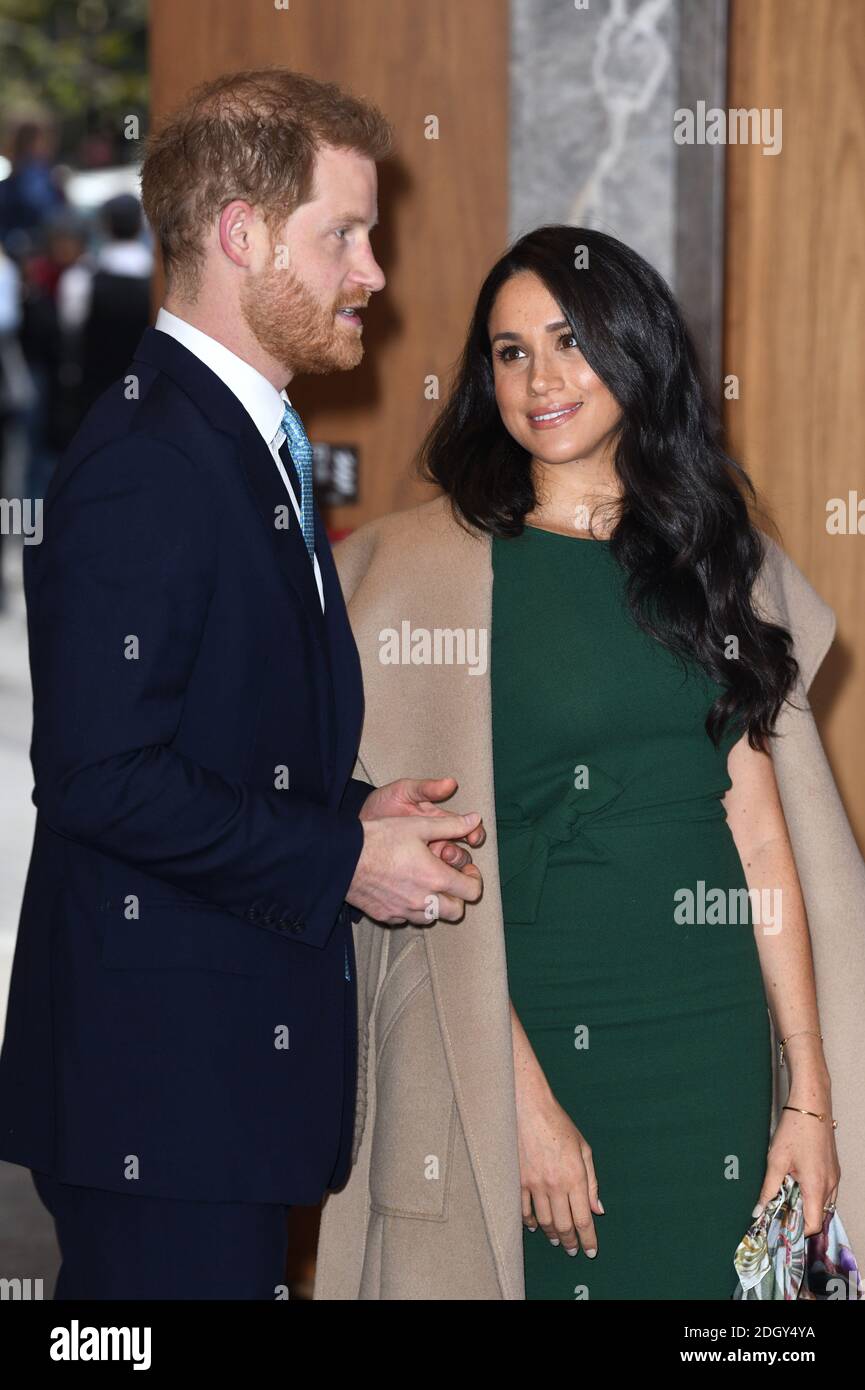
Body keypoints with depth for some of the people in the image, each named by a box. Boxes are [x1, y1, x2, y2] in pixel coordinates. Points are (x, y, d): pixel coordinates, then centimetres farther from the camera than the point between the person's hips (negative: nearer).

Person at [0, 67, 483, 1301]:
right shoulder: (144, 469, -17)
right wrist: (339, 863, -15)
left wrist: (353, 811, 6)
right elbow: (102, 779, -23)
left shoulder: (245, 441, 17)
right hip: (165, 1075, -10)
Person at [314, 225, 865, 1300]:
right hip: (518, 1026, -3)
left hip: (709, 1039, 4)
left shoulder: (715, 555, 8)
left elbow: (760, 828, 4)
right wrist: (520, 1095, -18)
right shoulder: (429, 567, -5)